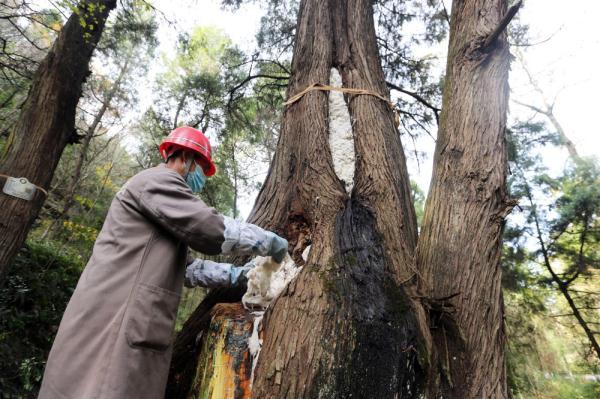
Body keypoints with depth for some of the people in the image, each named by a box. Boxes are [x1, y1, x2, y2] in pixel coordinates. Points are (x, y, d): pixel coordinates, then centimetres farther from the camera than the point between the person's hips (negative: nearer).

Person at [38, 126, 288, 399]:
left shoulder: (159, 192, 24)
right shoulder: (158, 180, -9)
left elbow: (184, 267, 21)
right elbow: (212, 229, -21)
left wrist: (235, 274, 14)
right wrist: (270, 241, -8)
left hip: (132, 327, 10)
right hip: (113, 324, -10)